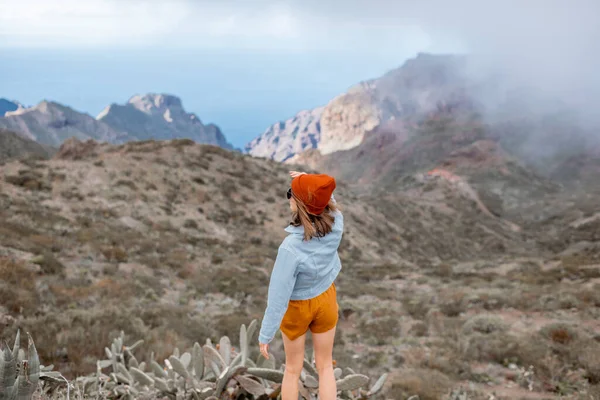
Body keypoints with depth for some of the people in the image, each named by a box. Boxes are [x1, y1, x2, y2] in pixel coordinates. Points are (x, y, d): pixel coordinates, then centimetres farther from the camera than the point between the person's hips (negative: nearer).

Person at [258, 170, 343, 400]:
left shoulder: (291, 248, -39)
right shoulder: (336, 223, -25)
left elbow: (278, 297, -29)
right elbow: (328, 199, 2)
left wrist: (265, 335, -18)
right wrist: (308, 182, -13)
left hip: (297, 307, -4)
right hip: (325, 299, 4)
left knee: (293, 369, 20)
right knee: (325, 367, 19)